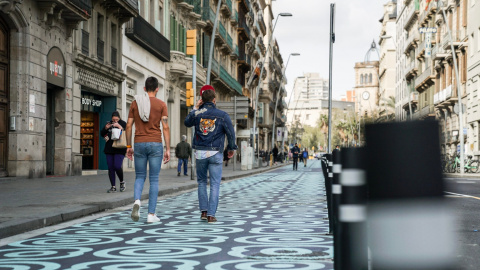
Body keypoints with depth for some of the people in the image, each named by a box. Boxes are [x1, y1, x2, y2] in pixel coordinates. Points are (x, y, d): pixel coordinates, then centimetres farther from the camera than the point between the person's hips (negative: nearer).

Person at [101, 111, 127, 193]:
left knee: (117, 166, -15)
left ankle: (122, 182, 10)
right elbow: (102, 134, 13)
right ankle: (113, 187, 9)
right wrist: (106, 128, -5)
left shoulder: (123, 124, 0)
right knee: (110, 168, 2)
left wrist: (120, 127, -22)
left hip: (119, 149, -4)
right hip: (109, 149, 4)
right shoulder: (109, 124, 11)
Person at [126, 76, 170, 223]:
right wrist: (168, 149, -4)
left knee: (140, 177, 15)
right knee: (154, 180, 4)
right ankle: (151, 214, 3)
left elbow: (129, 126, 5)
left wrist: (128, 146, 12)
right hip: (155, 144, -2)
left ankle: (137, 200, -14)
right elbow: (165, 127, -7)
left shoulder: (135, 103, 6)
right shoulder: (161, 104, -1)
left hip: (139, 144, 2)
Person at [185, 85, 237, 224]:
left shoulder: (197, 114, 0)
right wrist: (232, 148, 15)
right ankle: (211, 215, -5)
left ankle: (204, 211, 14)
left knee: (201, 182, 17)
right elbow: (231, 133, 0)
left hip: (200, 152, 2)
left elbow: (187, 123, 21)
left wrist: (195, 108, 23)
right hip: (215, 153, -2)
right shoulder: (222, 115, -4)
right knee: (215, 184, 0)